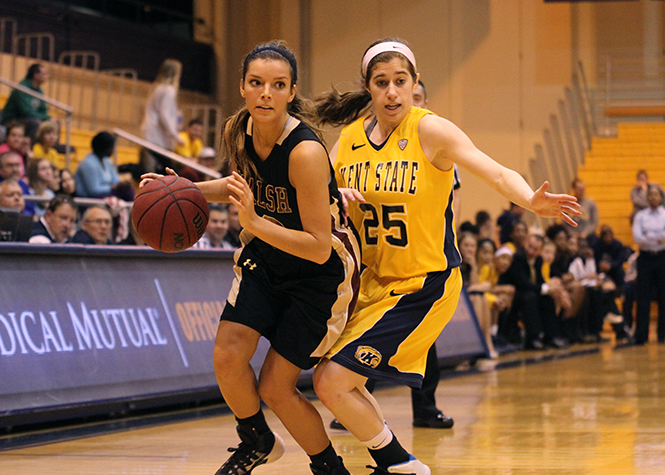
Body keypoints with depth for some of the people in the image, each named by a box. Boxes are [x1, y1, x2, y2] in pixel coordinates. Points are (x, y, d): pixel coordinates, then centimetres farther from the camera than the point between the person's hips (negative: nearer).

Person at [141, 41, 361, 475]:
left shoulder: (305, 152, -32)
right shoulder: (239, 132, -10)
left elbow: (319, 248, -29)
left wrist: (254, 223, -38)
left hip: (321, 272, -6)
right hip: (266, 257, 6)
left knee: (276, 389, -5)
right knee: (228, 356, -10)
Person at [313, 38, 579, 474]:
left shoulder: (430, 130, -14)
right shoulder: (352, 137, 3)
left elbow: (496, 172, -23)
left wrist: (531, 201, -43)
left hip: (424, 286, -7)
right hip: (375, 282, 7)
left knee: (333, 382, -12)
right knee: (330, 380, 14)